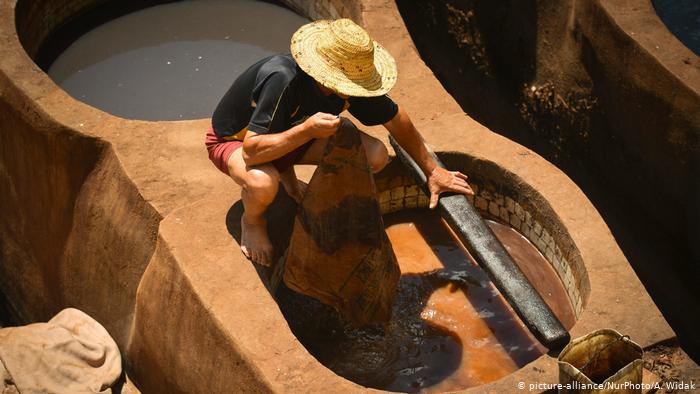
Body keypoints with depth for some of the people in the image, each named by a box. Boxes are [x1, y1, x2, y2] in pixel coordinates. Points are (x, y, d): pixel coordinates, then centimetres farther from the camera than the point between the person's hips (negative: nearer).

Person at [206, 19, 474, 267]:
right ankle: (252, 221, -4)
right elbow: (251, 150, -42)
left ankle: (286, 172, 10)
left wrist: (431, 171, 4)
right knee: (263, 184, -42)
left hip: (291, 137, 6)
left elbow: (396, 120, -2)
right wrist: (308, 130, -52)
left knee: (375, 156, -11)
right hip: (233, 140, -6)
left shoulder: (350, 81, -20)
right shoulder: (283, 80, -40)